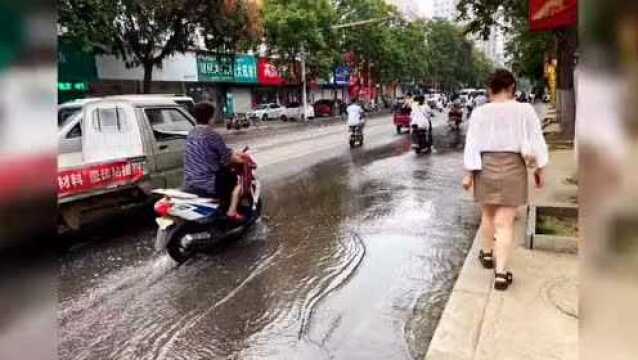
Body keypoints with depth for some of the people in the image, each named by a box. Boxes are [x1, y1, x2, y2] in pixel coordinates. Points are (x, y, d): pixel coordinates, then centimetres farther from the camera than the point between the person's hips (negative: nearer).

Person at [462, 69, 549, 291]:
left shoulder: (480, 112, -3)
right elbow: (536, 143, -1)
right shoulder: (525, 110, -4)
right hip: (513, 167, -1)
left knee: (488, 215, 21)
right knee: (505, 222, 0)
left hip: (485, 167, 2)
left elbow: (472, 145, -5)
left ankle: (487, 254, 39)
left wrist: (468, 174, -1)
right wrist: (539, 169, 9)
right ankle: (500, 273, -3)